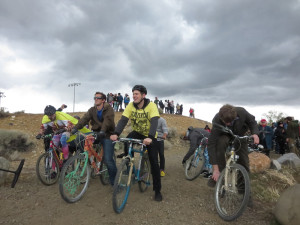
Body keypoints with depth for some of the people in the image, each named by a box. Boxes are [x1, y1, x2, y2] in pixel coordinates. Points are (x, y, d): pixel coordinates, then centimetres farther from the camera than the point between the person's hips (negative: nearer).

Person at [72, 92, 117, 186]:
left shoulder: (109, 109, -8)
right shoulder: (92, 110, 7)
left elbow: (107, 120, -26)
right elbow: (84, 119, -8)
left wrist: (102, 131, -43)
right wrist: (75, 128, -24)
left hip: (106, 135, -5)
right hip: (95, 133, 5)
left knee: (108, 160, -13)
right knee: (79, 139, -15)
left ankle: (113, 180, 9)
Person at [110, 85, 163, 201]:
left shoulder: (151, 105, -23)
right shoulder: (131, 105, -14)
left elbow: (154, 122, -35)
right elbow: (123, 120, -23)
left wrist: (150, 137, -52)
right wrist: (116, 133, -40)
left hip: (150, 136, -2)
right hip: (137, 133, 3)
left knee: (154, 162, -6)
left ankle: (157, 190, 10)